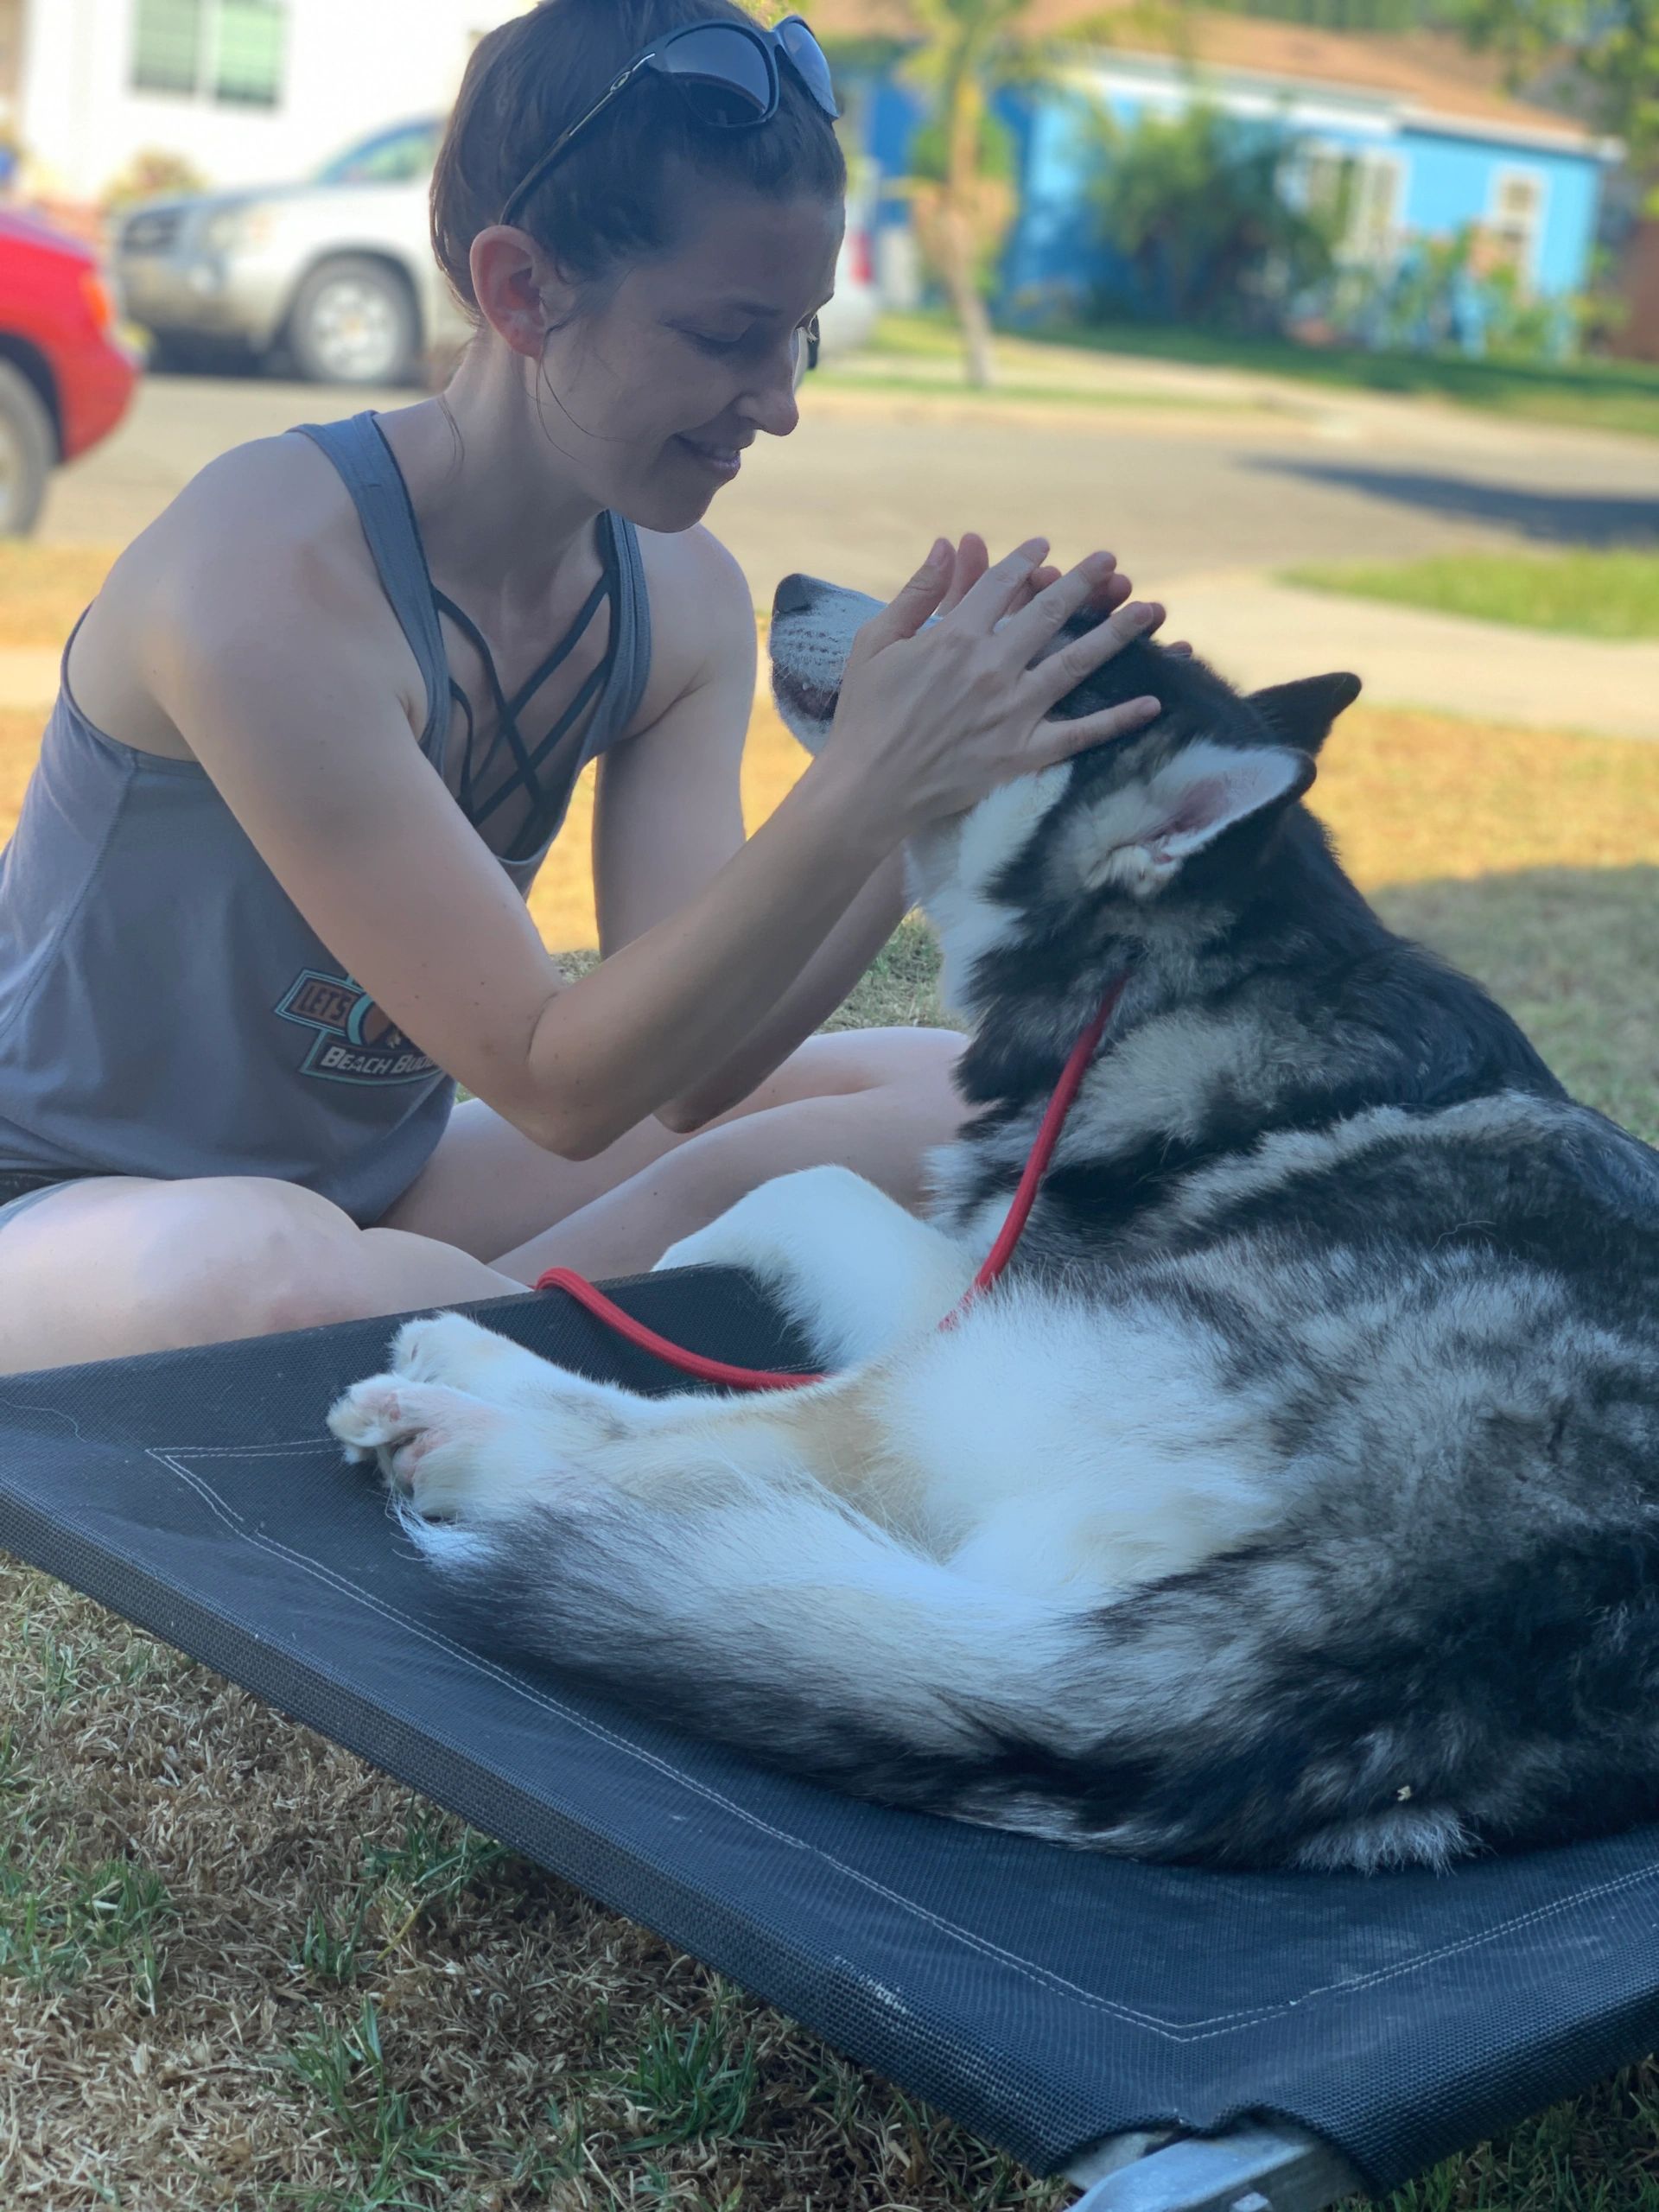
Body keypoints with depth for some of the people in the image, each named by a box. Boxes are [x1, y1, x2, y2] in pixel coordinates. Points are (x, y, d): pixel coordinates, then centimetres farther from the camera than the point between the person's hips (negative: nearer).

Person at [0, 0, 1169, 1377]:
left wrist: (929, 810, -24)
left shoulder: (683, 602, -5)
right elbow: (556, 1085, -27)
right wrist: (860, 791, -36)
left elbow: (681, 1080, -12)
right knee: (268, 1269, -43)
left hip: (380, 1191, 7)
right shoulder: (269, 577, -27)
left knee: (940, 1098, -1)